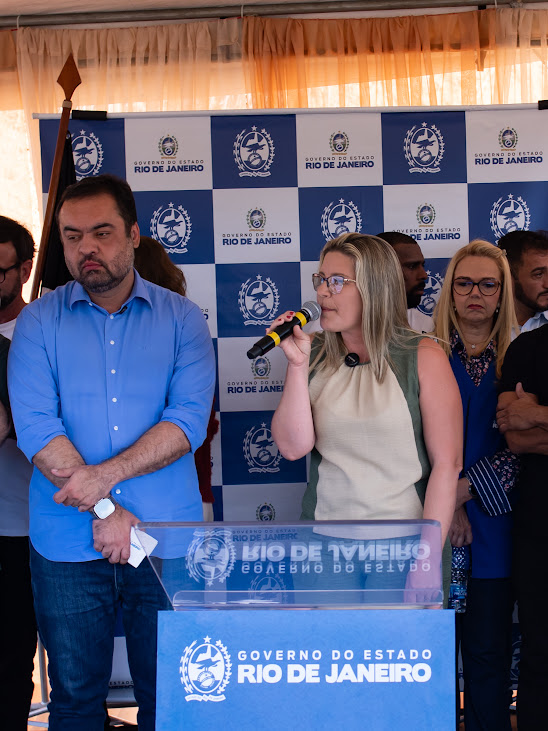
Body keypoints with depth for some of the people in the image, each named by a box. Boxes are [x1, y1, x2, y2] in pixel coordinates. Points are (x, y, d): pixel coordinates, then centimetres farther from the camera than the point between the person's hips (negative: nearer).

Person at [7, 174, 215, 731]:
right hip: (68, 545, 0)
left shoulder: (181, 319, 2)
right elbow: (34, 427, -9)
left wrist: (106, 475, -19)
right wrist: (103, 510, -16)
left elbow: (189, 420, -9)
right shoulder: (39, 322, 2)